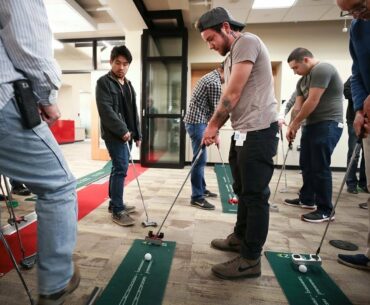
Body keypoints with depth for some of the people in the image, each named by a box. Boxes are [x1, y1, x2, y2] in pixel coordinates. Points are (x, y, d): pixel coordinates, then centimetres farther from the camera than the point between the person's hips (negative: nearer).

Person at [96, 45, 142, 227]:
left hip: (127, 134, 8)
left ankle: (115, 203, 23)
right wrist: (122, 130, -20)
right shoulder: (103, 82, -4)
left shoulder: (128, 85, 19)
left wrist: (137, 134, 15)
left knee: (118, 168, 12)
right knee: (121, 168, -13)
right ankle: (117, 211, -5)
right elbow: (105, 110, -15)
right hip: (114, 134, -8)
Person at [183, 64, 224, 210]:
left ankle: (202, 188, 27)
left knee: (200, 158, 16)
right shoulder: (215, 82, -12)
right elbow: (215, 109, -11)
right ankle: (197, 197, -2)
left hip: (195, 120, 11)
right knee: (200, 159, -9)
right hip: (197, 122, -11)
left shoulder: (209, 77, 20)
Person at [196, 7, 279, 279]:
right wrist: (215, 129, 11)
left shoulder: (247, 42, -7)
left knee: (255, 194, -4)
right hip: (243, 132, 10)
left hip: (259, 131, -10)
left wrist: (212, 125, -3)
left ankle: (250, 260, 9)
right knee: (243, 190, 17)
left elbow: (232, 95, -14)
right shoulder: (232, 56, 22)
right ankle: (240, 238, 34)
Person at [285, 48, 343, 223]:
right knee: (306, 165, 13)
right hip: (311, 125, 9)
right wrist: (292, 126, -2)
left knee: (320, 168, -7)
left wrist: (294, 124, -8)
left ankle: (325, 210, 5)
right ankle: (307, 199, 28)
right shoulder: (302, 81, 18)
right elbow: (298, 106, 10)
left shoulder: (322, 69, -11)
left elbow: (312, 102, -17)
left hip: (327, 125, -9)